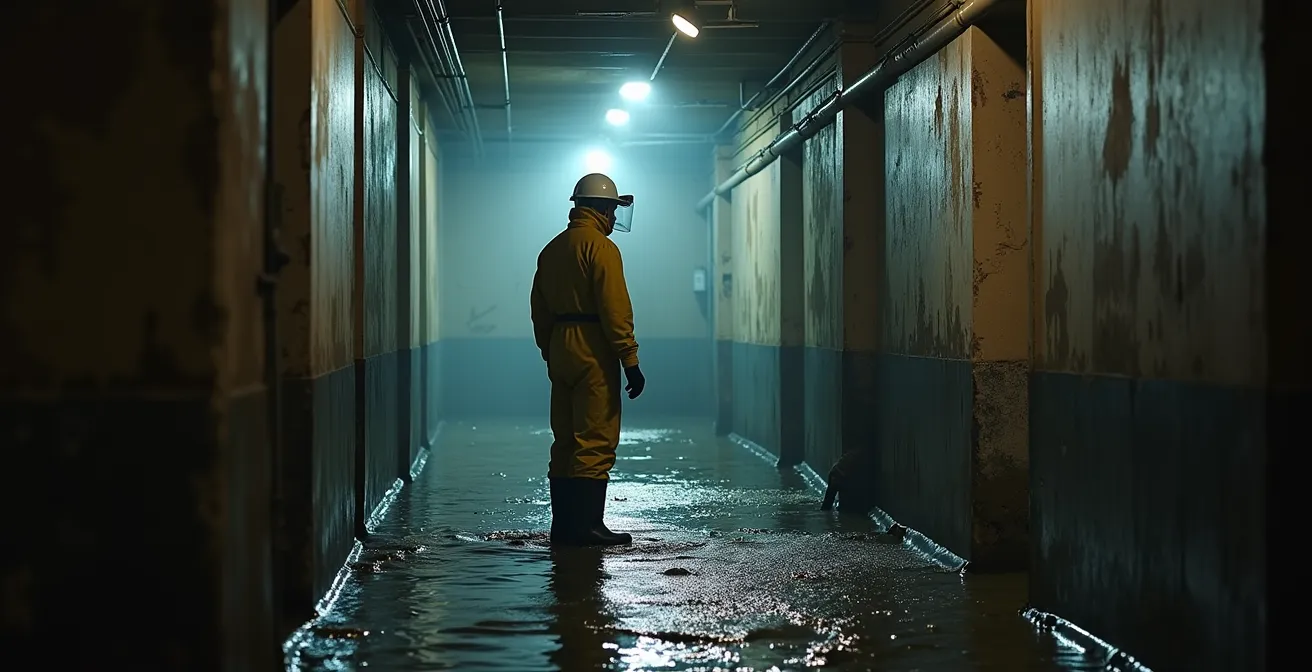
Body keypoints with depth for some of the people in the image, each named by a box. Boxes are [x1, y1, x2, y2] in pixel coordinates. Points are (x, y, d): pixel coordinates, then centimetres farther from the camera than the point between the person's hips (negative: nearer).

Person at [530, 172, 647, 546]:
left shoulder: (551, 250, 17)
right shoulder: (600, 247, -10)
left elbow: (540, 311, 19)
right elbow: (615, 309, -17)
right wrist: (630, 361, -16)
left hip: (560, 350, 9)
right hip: (593, 352, -9)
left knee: (566, 441, 11)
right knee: (595, 442, -7)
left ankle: (564, 525, 13)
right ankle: (585, 526, -10)